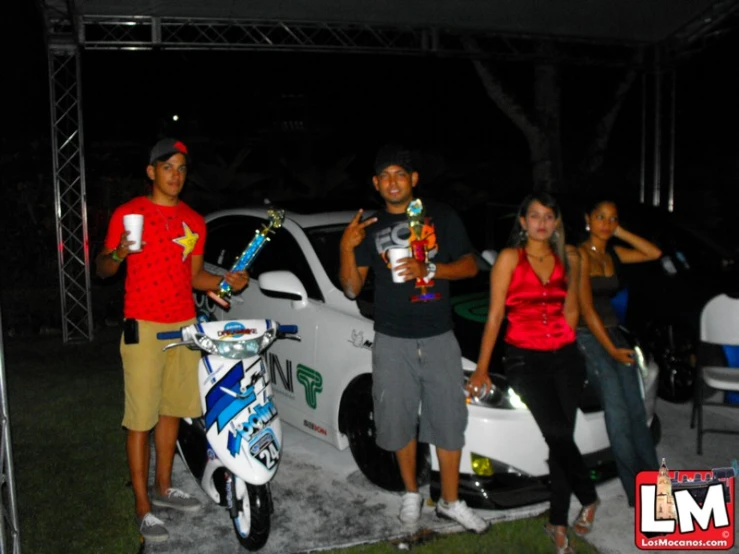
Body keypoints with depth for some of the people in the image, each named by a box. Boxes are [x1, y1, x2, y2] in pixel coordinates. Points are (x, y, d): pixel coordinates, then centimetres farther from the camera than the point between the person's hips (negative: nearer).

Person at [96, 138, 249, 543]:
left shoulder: (194, 221, 12)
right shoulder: (128, 214, -3)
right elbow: (102, 269, -1)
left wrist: (227, 281, -1)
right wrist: (118, 255, -22)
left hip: (185, 325, 6)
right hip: (144, 327, -5)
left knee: (173, 411, 14)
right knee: (141, 420, -4)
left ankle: (163, 487, 29)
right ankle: (143, 507, 5)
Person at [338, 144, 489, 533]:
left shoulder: (440, 216, 2)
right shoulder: (370, 229, 5)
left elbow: (470, 265, 1)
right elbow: (352, 289, 2)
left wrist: (428, 269, -16)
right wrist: (347, 248, -16)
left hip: (439, 337, 0)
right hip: (392, 341, 1)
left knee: (449, 420, 2)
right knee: (399, 420, 7)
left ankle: (450, 502, 17)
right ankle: (411, 494, 27)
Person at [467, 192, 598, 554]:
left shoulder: (569, 258, 9)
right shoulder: (510, 258, -1)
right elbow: (495, 315, -4)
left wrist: (567, 342, 14)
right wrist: (481, 368, -5)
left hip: (565, 355, 3)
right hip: (524, 357, -3)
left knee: (561, 437, -1)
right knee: (557, 433, -19)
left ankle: (558, 524, 12)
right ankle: (588, 499, 3)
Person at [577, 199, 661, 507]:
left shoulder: (612, 254, 12)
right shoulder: (580, 255, -10)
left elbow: (654, 253, 7)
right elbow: (587, 309, -13)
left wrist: (620, 233, 1)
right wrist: (611, 349, -12)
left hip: (613, 334, 7)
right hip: (589, 338, -7)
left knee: (636, 411, 3)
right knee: (618, 411, -12)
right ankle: (638, 492, -6)